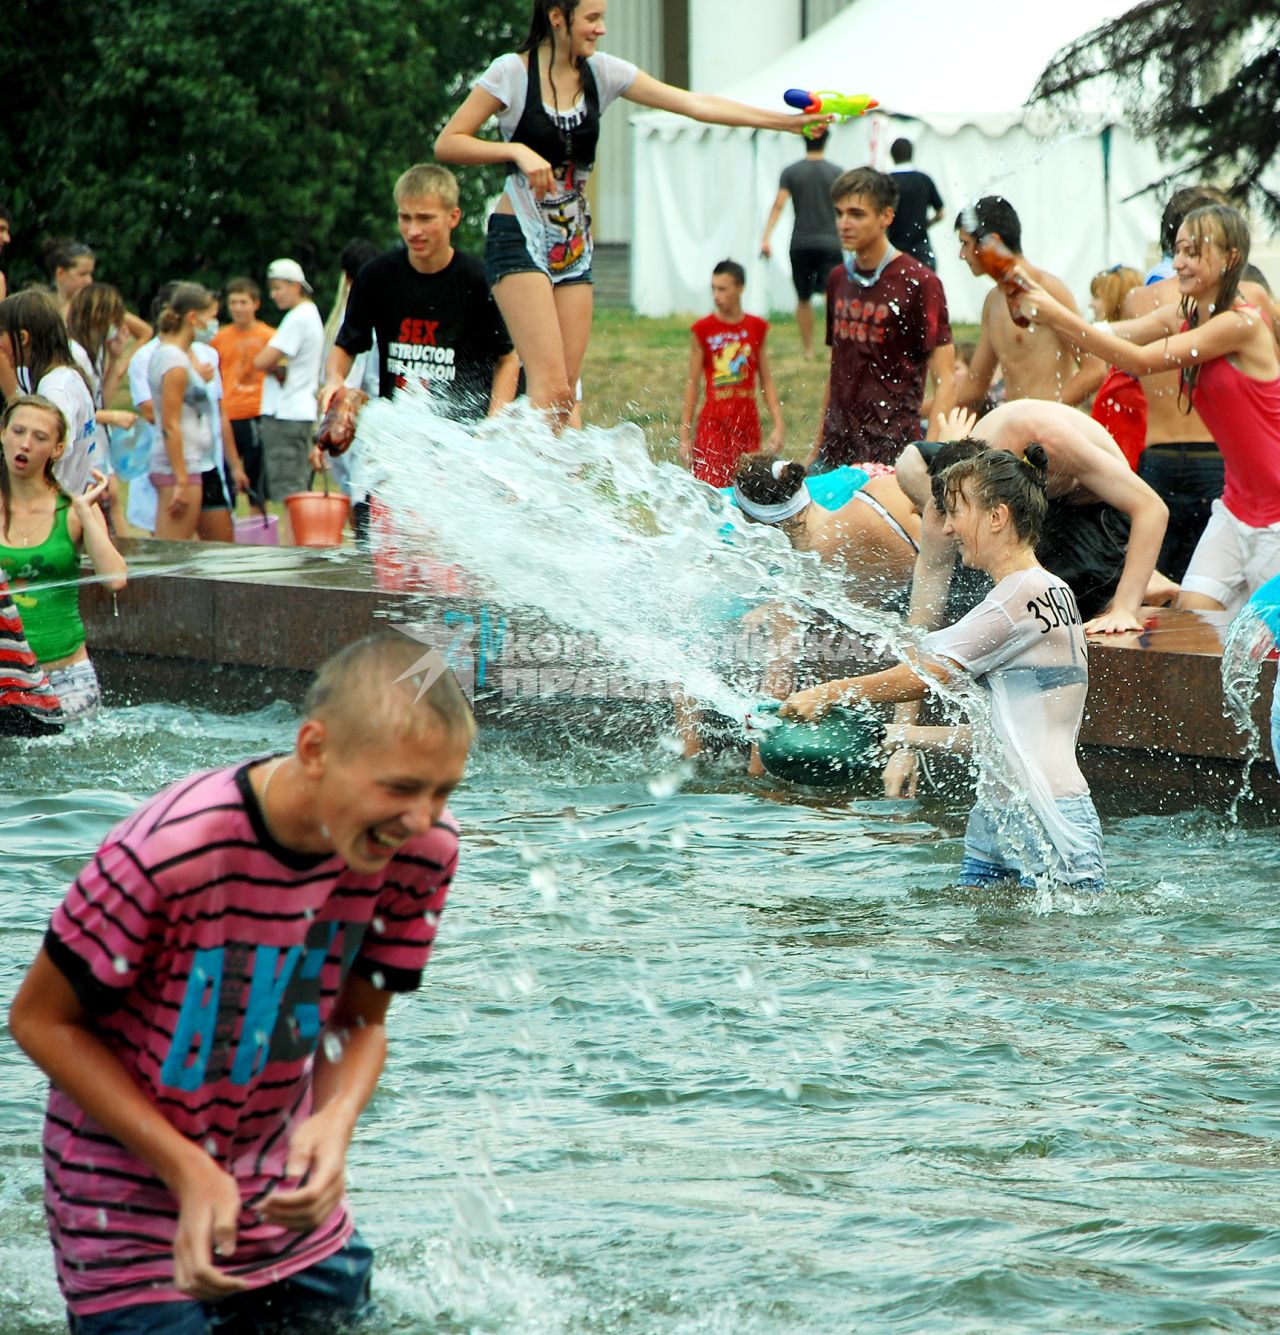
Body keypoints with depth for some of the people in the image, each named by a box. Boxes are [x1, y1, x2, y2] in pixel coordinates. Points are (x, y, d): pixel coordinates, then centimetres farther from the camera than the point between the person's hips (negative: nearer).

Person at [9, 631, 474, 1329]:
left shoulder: (422, 847, -14)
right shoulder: (168, 852, -30)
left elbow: (359, 1021, 0)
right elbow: (41, 1019, -17)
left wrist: (337, 1121, -23)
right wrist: (188, 1171, -23)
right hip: (135, 1210, -5)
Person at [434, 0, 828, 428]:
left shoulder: (601, 72, 5)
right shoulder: (511, 73, -8)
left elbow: (693, 104, 3)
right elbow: (447, 143, -7)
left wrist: (788, 120, -2)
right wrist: (517, 151, -21)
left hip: (573, 246, 6)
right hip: (519, 236, -6)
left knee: (565, 397, -1)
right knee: (550, 387, -18)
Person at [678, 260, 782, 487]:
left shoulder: (756, 328, 5)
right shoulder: (704, 330, -1)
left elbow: (766, 381, 10)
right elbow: (692, 384, 2)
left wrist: (778, 425, 2)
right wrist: (685, 435, 0)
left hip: (748, 422, 2)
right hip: (713, 424, -2)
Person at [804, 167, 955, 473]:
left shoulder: (919, 283, -7)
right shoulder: (839, 279, 14)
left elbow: (945, 381, -9)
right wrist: (817, 447, 16)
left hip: (892, 453, -6)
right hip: (836, 450, 6)